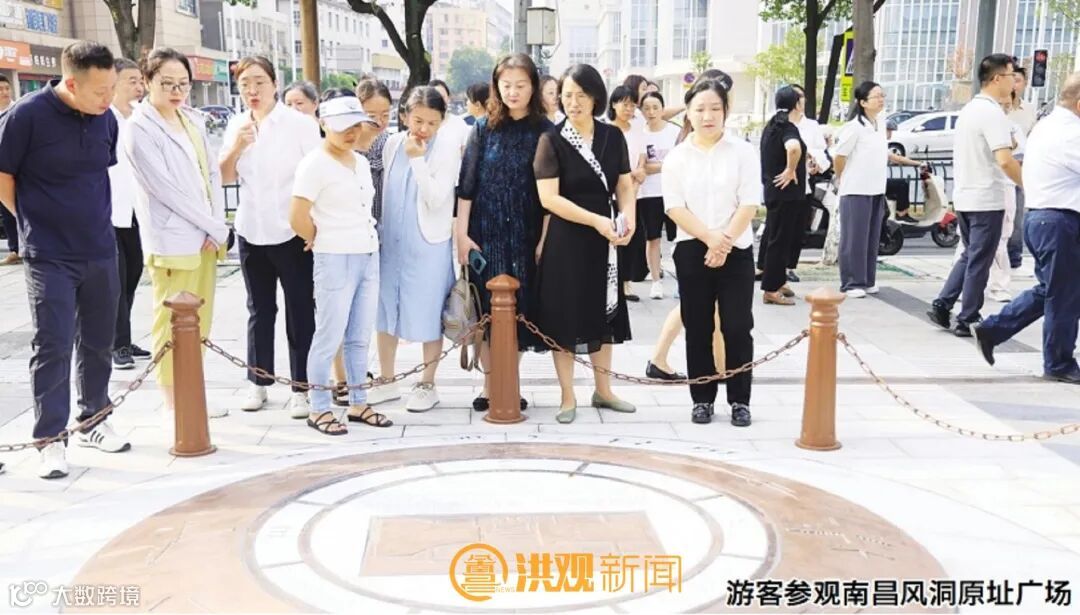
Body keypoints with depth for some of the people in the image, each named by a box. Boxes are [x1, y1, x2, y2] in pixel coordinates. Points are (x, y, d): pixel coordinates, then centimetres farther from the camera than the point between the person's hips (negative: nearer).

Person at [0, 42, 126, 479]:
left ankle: (93, 423, 29)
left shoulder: (106, 119, 0)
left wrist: (90, 219, 12)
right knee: (53, 347, -2)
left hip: (101, 250, 5)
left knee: (99, 343, 13)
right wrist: (36, 223, 2)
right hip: (49, 256, -5)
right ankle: (50, 440, 8)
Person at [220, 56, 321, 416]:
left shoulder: (301, 123, -7)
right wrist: (236, 147, -11)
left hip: (293, 232, -4)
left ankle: (301, 389, 8)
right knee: (259, 309, 14)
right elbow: (226, 177, 8)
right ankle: (258, 383, 24)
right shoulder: (237, 125, 7)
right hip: (251, 231, 5)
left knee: (300, 311, 1)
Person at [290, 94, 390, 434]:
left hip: (369, 257, 7)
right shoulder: (314, 164, -10)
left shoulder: (361, 162, 13)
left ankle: (358, 404, 21)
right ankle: (319, 409, 11)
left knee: (360, 337, 11)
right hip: (335, 261, -7)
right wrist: (323, 241, -1)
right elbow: (297, 218, -15)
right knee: (329, 338, 0)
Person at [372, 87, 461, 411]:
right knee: (385, 310, 12)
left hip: (429, 244, -5)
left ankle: (427, 385, 18)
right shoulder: (392, 144, 3)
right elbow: (385, 190, 14)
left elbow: (436, 199, -18)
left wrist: (418, 158, -19)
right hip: (391, 241, 5)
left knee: (428, 315, 3)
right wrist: (379, 230, 14)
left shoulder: (447, 149, -9)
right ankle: (387, 380, 26)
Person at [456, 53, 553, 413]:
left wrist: (545, 239, -6)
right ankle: (489, 385, 14)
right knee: (486, 309, 2)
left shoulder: (544, 131, 1)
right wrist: (461, 234, -5)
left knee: (518, 308, 5)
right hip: (485, 234, 0)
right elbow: (466, 185, 1)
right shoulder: (484, 128, 3)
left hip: (525, 236, 0)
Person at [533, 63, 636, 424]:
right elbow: (548, 197, -15)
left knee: (603, 313, 13)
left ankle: (603, 391, 27)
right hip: (565, 239, -4)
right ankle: (568, 397, 15)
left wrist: (629, 217, -13)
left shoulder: (613, 137, 4)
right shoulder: (552, 140, -8)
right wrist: (595, 220, -22)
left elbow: (625, 185, 7)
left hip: (604, 238, 4)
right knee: (565, 316, 2)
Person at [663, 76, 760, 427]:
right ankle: (702, 399, 17)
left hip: (736, 250, -1)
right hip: (692, 250, 1)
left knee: (737, 327, 0)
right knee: (698, 328, 7)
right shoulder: (677, 157, 4)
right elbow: (674, 207, -4)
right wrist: (709, 237, -16)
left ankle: (739, 400, 11)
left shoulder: (743, 152, 0)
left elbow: (749, 204, -6)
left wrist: (725, 241, -16)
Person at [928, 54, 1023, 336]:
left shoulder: (969, 109, 12)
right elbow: (1005, 160, -24)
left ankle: (942, 305, 13)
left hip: (963, 197, 8)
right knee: (979, 263, 1)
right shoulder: (993, 113, -16)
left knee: (970, 257, 18)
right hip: (987, 200, -8)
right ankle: (967, 321, 7)